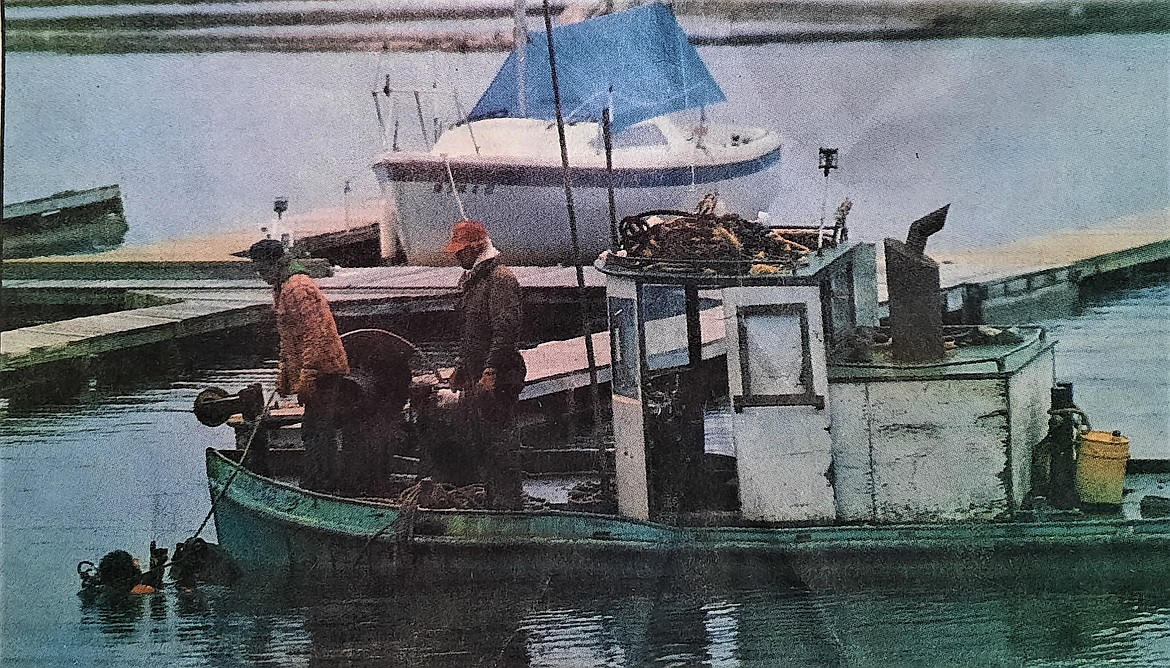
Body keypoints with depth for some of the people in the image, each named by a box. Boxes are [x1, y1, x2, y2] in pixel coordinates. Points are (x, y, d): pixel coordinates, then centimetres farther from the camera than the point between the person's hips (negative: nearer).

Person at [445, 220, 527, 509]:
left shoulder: (500, 278, -14)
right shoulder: (471, 278, 17)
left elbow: (506, 329, -21)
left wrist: (490, 372, -24)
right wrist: (461, 366, 23)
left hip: (497, 377, -10)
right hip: (476, 375, 10)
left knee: (500, 441, -8)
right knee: (482, 440, 14)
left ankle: (508, 502, -5)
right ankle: (493, 499, 21)